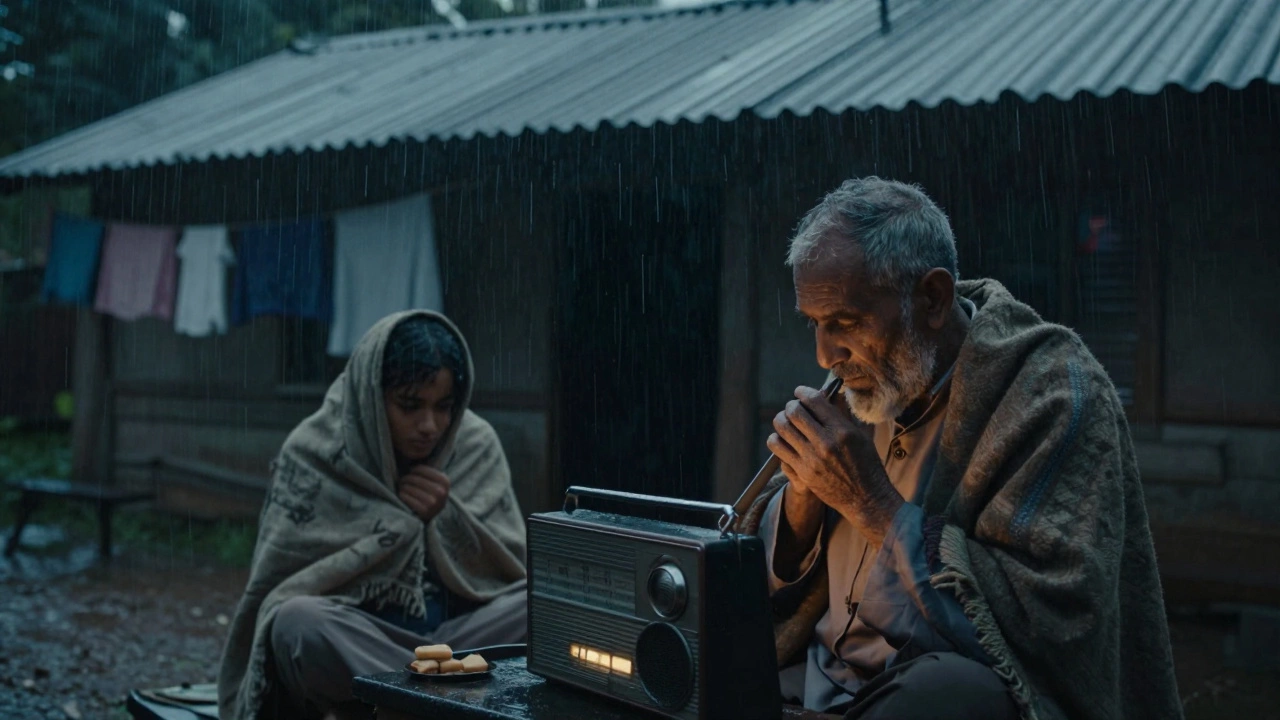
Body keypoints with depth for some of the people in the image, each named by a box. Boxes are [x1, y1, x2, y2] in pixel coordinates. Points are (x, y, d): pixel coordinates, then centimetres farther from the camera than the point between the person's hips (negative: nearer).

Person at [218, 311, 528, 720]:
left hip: (461, 635, 2)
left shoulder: (476, 444, 2)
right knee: (297, 623, -33)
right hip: (354, 645, -2)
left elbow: (517, 571, 5)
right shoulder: (314, 453, -5)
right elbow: (281, 590, -5)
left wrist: (446, 517, -11)